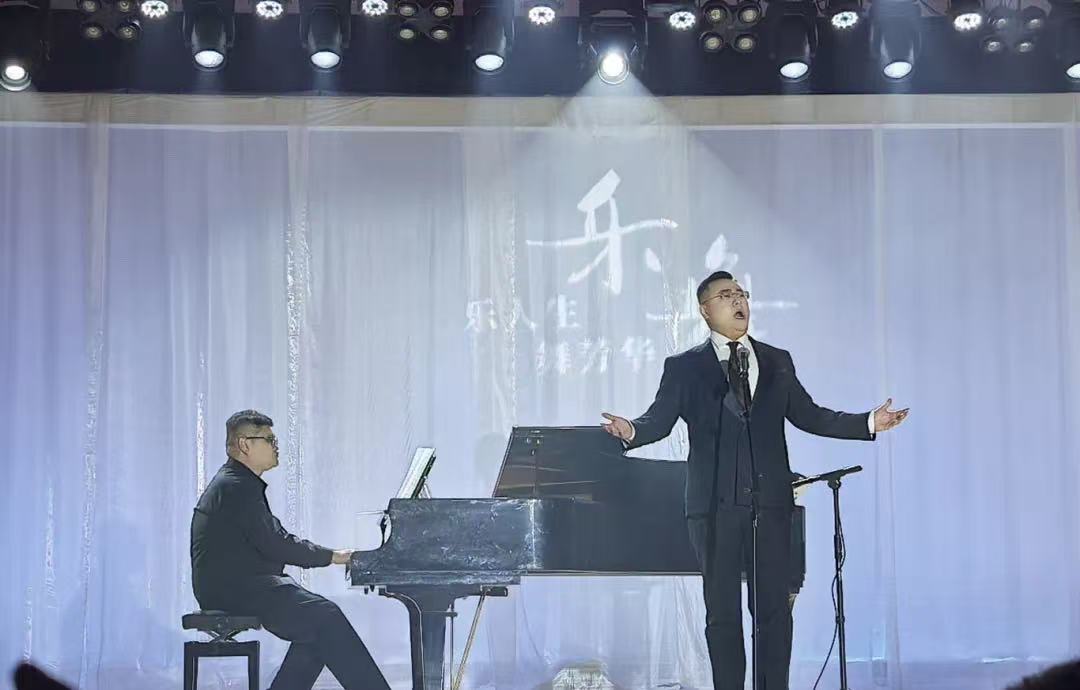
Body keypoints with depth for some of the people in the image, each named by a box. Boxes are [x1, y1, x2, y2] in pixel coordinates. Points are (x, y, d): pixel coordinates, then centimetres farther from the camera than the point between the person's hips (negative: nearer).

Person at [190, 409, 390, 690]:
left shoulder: (236, 483, 20)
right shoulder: (237, 487, -14)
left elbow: (273, 539, 18)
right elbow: (274, 544, -18)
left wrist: (329, 554, 7)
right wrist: (331, 556, -9)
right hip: (233, 590, -10)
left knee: (320, 623, -3)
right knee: (325, 617, -18)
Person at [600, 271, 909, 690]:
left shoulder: (777, 362, 16)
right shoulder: (683, 368, 6)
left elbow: (808, 415, 15)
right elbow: (660, 419, -3)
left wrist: (868, 423, 6)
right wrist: (632, 431, -25)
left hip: (770, 501, 2)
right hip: (716, 505, -2)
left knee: (774, 606, 2)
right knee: (722, 610, 2)